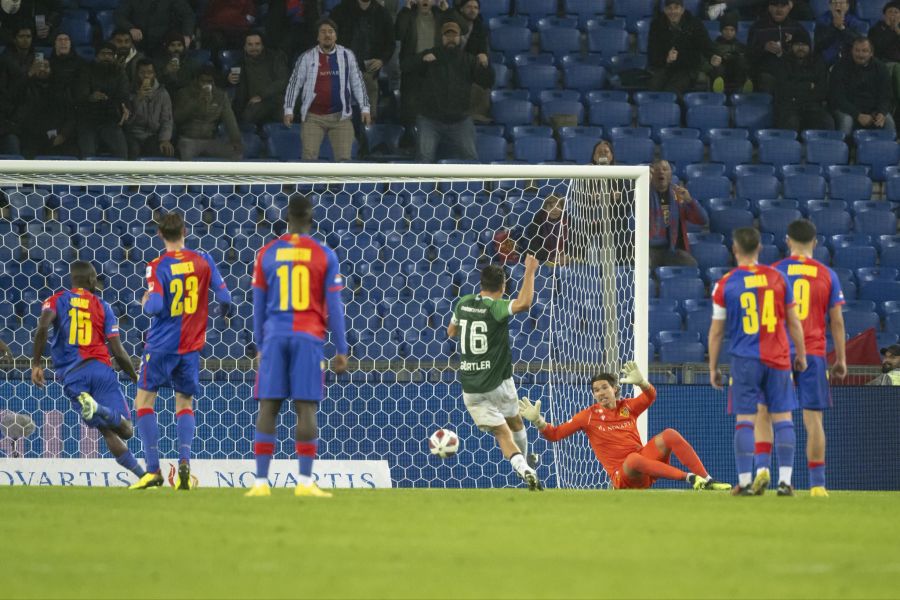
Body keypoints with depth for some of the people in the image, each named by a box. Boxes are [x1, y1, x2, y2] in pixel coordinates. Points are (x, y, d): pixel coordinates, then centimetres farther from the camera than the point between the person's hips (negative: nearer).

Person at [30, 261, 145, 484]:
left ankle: (141, 474, -11)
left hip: (72, 374, 1)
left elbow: (43, 327, -12)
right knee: (125, 430, -7)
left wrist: (36, 363, -6)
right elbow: (118, 351, 5)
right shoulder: (102, 306, 11)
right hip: (101, 368, -1)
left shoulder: (56, 300, 11)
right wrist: (135, 377, 20)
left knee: (108, 431, 8)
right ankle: (99, 409, -38)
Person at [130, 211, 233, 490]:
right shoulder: (203, 261, -2)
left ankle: (154, 470, -2)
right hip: (191, 346, 4)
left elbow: (155, 307, -21)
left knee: (144, 401, 6)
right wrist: (225, 309, 22)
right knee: (184, 404, 15)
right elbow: (224, 296, -1)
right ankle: (184, 462, -7)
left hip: (161, 345, -4)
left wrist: (145, 302, 2)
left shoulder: (157, 267, -11)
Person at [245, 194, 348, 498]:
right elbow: (334, 307, 1)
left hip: (275, 336, 2)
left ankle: (261, 482, -3)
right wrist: (341, 351, 6)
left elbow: (258, 305, 10)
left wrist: (259, 346, 18)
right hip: (309, 338, -2)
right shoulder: (325, 256, 1)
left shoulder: (267, 253, 6)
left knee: (268, 406, 2)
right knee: (306, 407, -3)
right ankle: (305, 482, -8)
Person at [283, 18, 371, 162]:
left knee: (344, 158, -5)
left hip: (340, 117, 1)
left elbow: (358, 83, 11)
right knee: (309, 157, -9)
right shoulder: (307, 57, 1)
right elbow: (294, 84, 5)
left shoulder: (347, 56, 6)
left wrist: (364, 108, 5)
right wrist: (288, 110, -1)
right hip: (313, 117, -1)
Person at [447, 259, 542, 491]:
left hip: (471, 387, 3)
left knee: (502, 433, 0)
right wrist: (529, 272, -24)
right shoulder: (495, 307, -15)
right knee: (514, 422, 25)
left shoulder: (463, 304, 2)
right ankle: (526, 461, 44)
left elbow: (451, 332, 20)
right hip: (498, 382, -3)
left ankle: (524, 469, -20)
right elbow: (524, 303, -35)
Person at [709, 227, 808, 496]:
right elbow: (794, 322, 7)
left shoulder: (725, 284, -1)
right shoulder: (777, 278, 2)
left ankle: (745, 482, -3)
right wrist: (801, 355, 19)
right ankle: (785, 481, 1)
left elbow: (716, 331, 2)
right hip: (778, 360, 1)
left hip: (745, 360, -1)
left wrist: (713, 368, 11)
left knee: (745, 420, 1)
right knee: (782, 418, 4)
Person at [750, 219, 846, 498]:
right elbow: (837, 321, 7)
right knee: (813, 419, 3)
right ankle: (817, 484, 4)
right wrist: (841, 359, 13)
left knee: (763, 413, 7)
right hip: (813, 354, 1)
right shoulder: (828, 276, 5)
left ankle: (762, 466, -14)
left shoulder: (774, 272, 1)